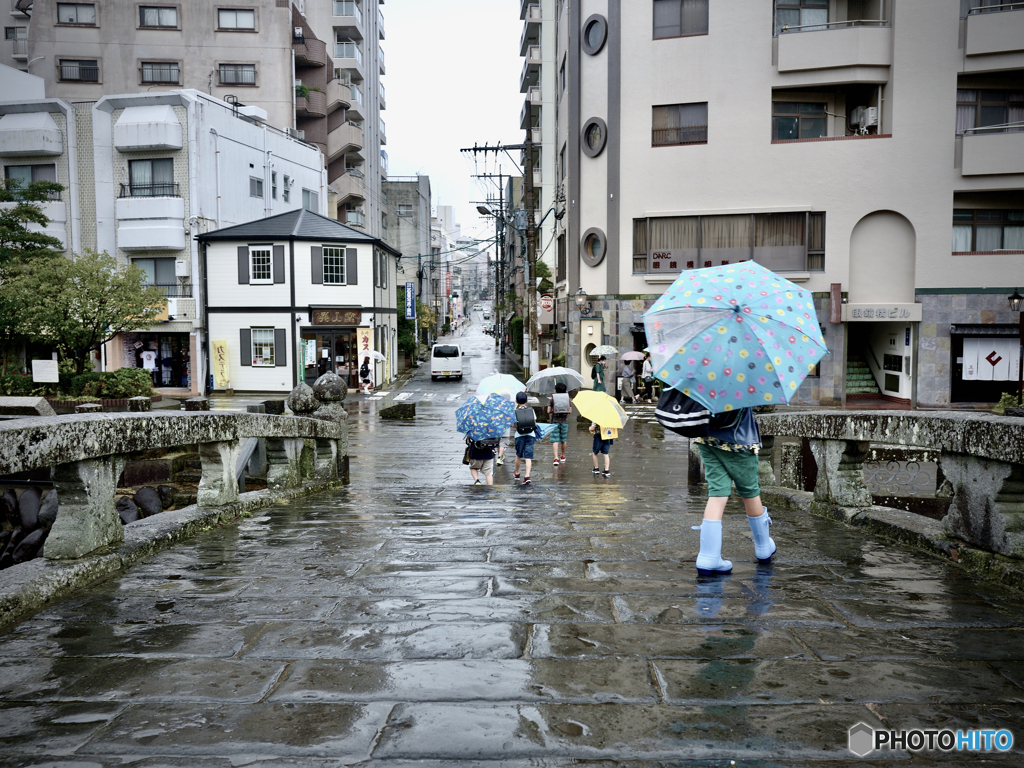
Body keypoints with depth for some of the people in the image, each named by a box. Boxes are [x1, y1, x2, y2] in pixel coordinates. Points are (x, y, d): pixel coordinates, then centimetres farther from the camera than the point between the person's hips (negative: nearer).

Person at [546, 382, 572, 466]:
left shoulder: (552, 399, -3)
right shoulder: (568, 399, 2)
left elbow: (548, 411, -6)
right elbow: (570, 411, -1)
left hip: (555, 421, -2)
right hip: (564, 421, 3)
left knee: (555, 440, -5)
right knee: (563, 440, 17)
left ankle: (556, 458, -19)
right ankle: (562, 456, 32)